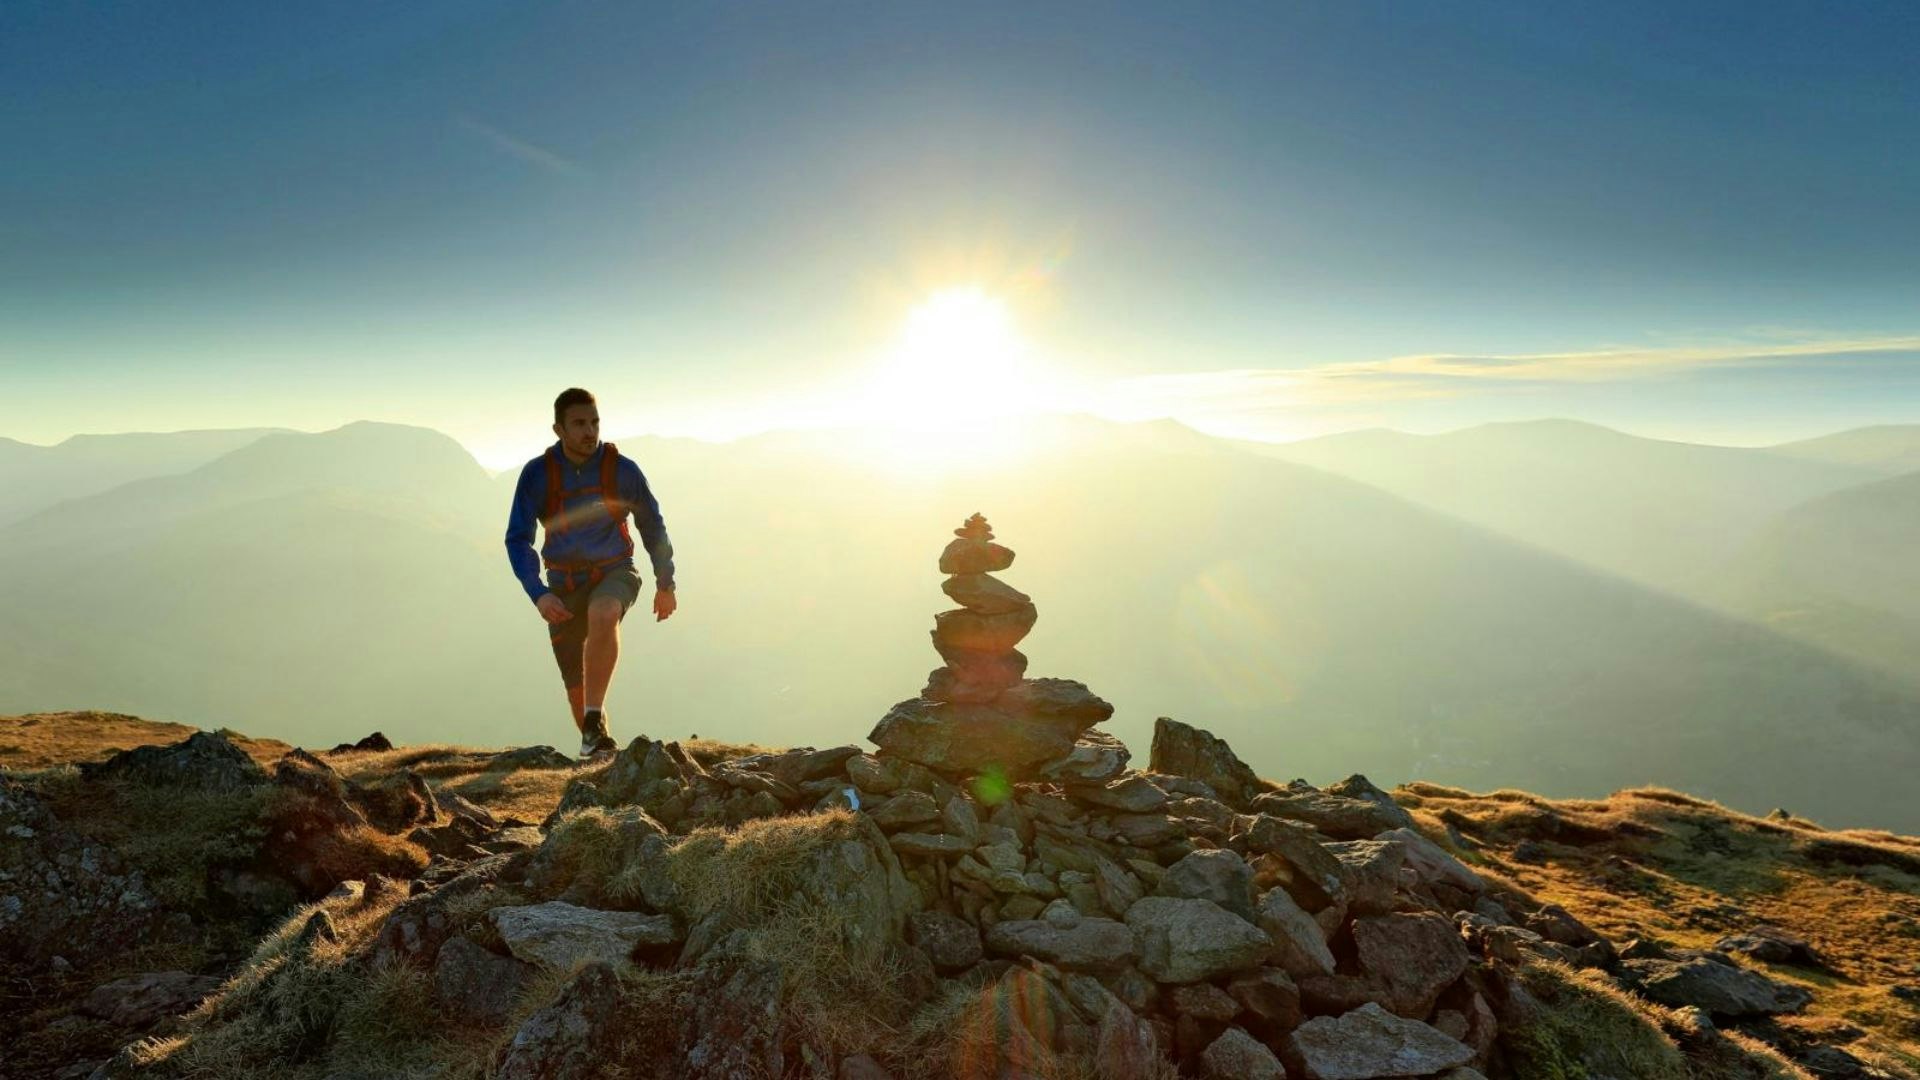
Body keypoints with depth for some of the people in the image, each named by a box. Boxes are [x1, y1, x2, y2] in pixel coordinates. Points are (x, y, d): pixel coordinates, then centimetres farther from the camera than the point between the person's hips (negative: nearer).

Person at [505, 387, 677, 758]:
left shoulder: (622, 470, -10)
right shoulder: (537, 474, -10)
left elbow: (652, 525, 4)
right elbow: (518, 539, -7)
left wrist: (665, 583, 10)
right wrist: (538, 594, -22)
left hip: (615, 573, -2)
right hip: (564, 584, 2)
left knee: (603, 615, -37)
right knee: (574, 679, 7)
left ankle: (595, 719, -31)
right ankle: (590, 742, 32)